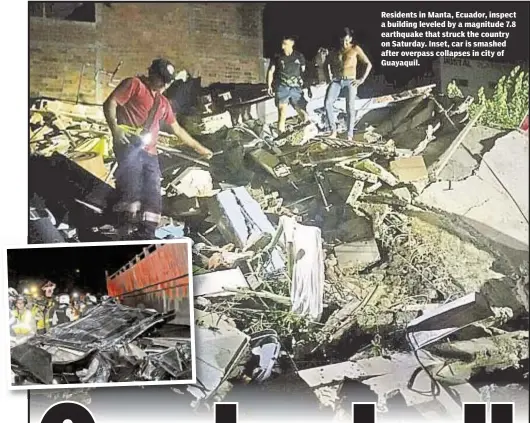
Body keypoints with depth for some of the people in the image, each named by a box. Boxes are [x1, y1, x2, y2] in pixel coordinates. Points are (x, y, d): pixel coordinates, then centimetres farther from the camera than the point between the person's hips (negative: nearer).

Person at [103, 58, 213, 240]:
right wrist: (115, 129, -19)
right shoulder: (134, 84, 8)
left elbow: (177, 129, 34)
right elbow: (109, 104, -2)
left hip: (150, 153, 7)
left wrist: (199, 148, 36)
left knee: (153, 198, -1)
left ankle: (146, 238, 1)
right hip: (129, 146, -7)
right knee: (131, 190, -22)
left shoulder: (163, 103, 28)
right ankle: (127, 236, -25)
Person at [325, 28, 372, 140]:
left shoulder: (356, 49, 1)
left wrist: (362, 79, -6)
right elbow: (329, 62, 28)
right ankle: (333, 130, -10)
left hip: (350, 81, -3)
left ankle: (350, 135, -3)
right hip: (337, 81, 3)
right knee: (327, 102, -16)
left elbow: (369, 64, 0)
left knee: (350, 108, -7)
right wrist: (330, 75, 14)